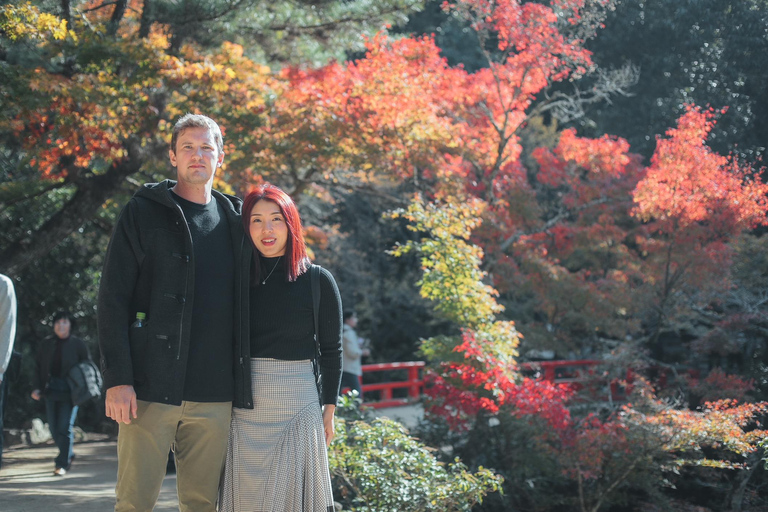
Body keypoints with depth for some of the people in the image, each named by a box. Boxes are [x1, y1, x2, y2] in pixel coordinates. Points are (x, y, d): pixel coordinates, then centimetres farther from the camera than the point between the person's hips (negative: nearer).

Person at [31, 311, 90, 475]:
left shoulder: (78, 344, 1)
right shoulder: (46, 344, 10)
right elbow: (39, 367, 12)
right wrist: (37, 388, 1)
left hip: (70, 392, -4)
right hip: (51, 390, 4)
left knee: (65, 426, -8)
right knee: (53, 427, 6)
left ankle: (63, 463, -1)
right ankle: (68, 453, 28)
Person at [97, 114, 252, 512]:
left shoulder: (234, 218, 14)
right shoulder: (143, 212, 3)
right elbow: (113, 298, -3)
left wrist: (245, 381, 10)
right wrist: (117, 378, -13)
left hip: (215, 394, 4)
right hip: (151, 388, -3)